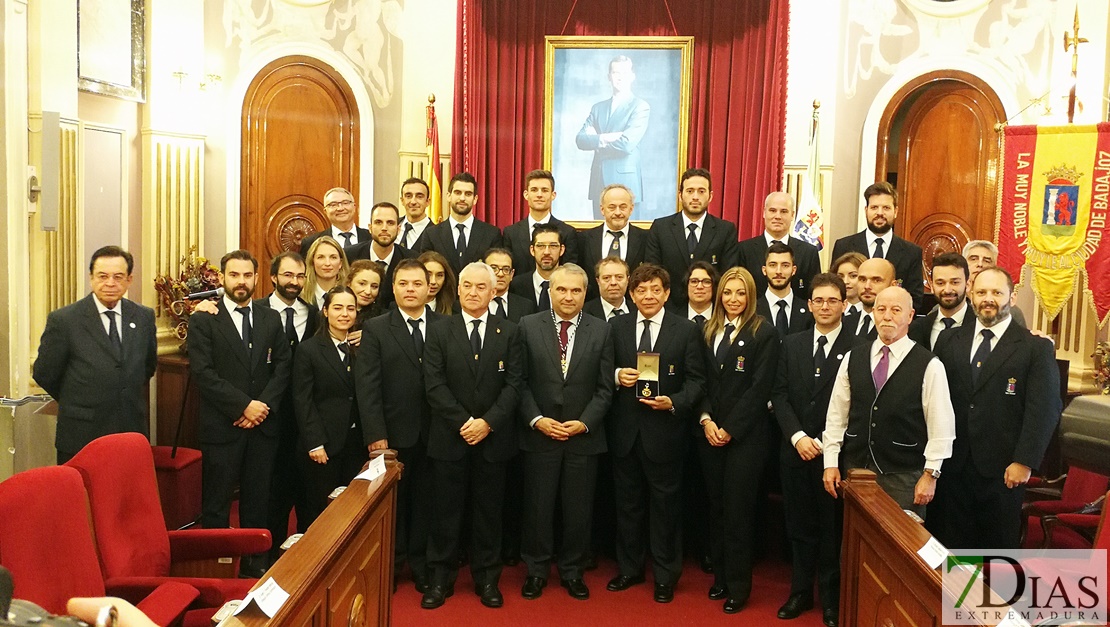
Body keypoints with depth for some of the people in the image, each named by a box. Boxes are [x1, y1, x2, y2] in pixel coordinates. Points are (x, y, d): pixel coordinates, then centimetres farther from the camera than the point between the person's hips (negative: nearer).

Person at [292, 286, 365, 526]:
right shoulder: (308, 350, -4)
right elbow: (303, 401, -7)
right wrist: (314, 443, -12)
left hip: (356, 443, 4)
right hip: (323, 446, -4)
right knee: (321, 511, 4)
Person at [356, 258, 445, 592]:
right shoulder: (375, 329, 1)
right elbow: (367, 386, -5)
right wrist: (375, 434, -11)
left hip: (434, 434, 1)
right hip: (393, 433, -1)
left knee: (426, 501, 9)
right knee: (392, 502, 10)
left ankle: (422, 565, 24)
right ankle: (390, 565, 25)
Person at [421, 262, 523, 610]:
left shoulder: (509, 332, 5)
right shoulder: (439, 331, 3)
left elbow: (513, 384, -2)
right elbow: (434, 385, -4)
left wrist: (487, 422, -14)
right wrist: (464, 422, -14)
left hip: (494, 438, 1)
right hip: (449, 438, 0)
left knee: (489, 512, 9)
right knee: (446, 512, 6)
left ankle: (487, 578, 21)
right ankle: (441, 578, 18)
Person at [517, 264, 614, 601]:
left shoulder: (601, 331, 2)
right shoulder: (528, 326, 0)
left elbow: (604, 388, 1)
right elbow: (520, 381, -1)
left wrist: (584, 423, -10)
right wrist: (537, 419, -11)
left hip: (584, 437, 1)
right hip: (538, 434, -1)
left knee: (578, 509, 9)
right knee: (537, 507, 8)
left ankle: (572, 571, 26)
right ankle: (536, 570, 25)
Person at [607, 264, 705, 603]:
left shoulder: (686, 330, -2)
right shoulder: (617, 327, 6)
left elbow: (696, 381, -3)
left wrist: (674, 403, -19)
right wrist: (617, 375, -10)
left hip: (664, 431, -3)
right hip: (625, 431, 3)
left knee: (665, 505, 7)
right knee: (628, 503, 14)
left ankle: (665, 575, 22)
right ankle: (629, 569, 30)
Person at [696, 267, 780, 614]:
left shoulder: (764, 333, -5)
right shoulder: (708, 331, 10)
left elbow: (759, 388, -10)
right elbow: (701, 381, 9)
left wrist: (730, 429, -11)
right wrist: (706, 420, -6)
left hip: (745, 436, -4)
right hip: (710, 434, 5)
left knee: (738, 509, 0)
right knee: (715, 506, 9)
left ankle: (738, 586, 12)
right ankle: (720, 575, 22)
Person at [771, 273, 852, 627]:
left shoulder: (856, 349, -4)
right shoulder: (791, 344, 9)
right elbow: (780, 395, 4)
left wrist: (827, 444, -12)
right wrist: (798, 436, -8)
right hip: (795, 450, 3)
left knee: (832, 528, 6)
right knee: (799, 525, 10)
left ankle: (830, 599, 20)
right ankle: (801, 592, 22)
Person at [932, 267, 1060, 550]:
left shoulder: (1036, 347, -2)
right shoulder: (949, 341, 9)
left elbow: (1044, 409, -7)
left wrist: (1024, 462, -13)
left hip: (1003, 470, -3)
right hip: (953, 464, 3)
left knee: (1000, 545, 8)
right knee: (954, 542, 9)